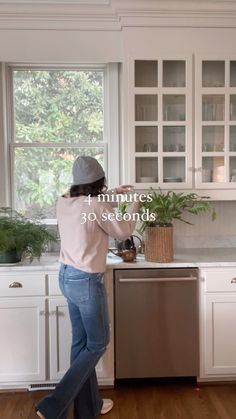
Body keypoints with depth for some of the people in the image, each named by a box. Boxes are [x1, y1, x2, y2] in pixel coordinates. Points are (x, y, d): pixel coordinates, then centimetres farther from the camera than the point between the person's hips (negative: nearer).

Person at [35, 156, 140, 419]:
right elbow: (123, 232, -4)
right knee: (97, 344, 9)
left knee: (81, 342, 18)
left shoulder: (64, 202, 2)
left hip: (67, 277, 8)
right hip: (86, 281, -8)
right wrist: (134, 206, 13)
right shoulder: (98, 206, -20)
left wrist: (112, 194, 30)